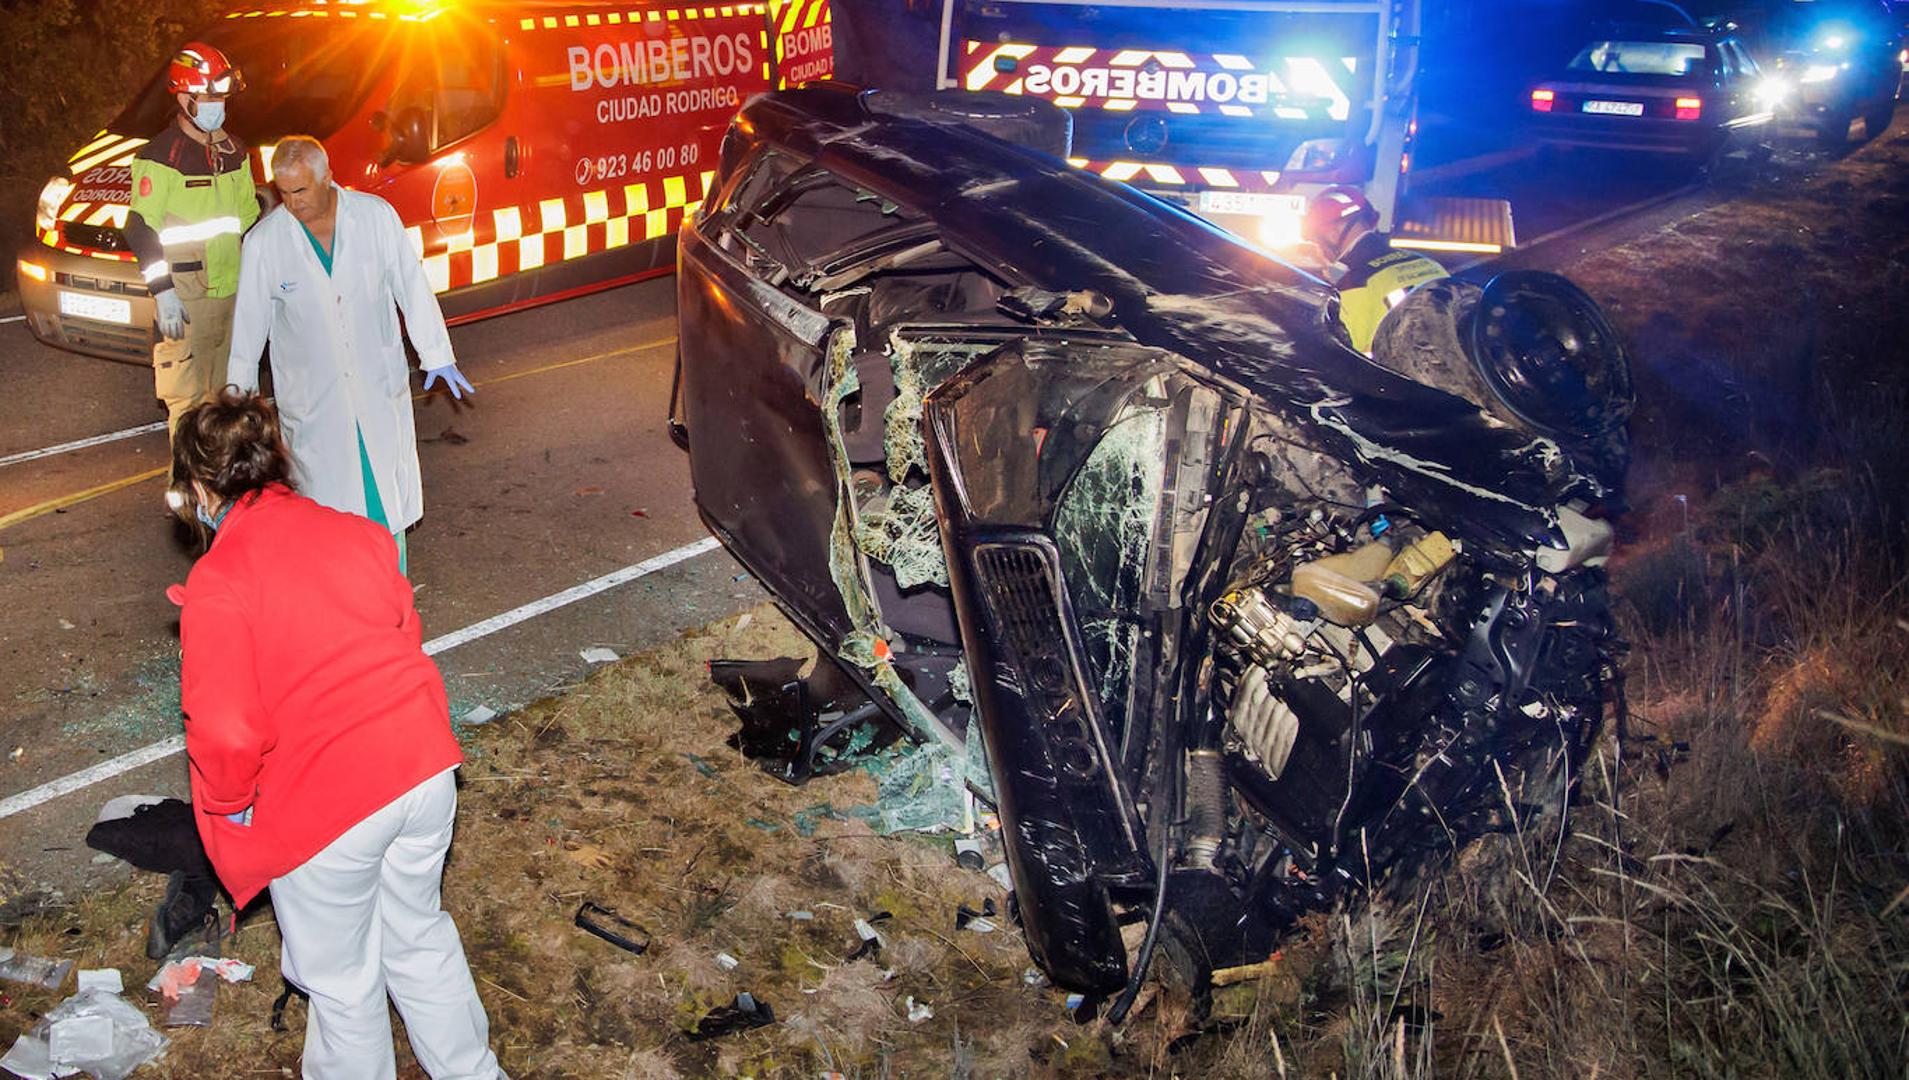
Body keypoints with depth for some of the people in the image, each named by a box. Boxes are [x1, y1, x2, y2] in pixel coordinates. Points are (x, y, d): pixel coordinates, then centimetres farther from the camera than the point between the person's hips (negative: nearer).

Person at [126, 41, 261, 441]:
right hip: (185, 297, -7)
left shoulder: (234, 151, 11)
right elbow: (142, 231, -12)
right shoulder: (160, 158, -10)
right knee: (188, 397, -5)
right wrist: (162, 291, -18)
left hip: (233, 290, 7)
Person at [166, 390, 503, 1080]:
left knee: (340, 978, 17)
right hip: (425, 766, 6)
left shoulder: (216, 584, -13)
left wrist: (230, 801, -1)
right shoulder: (356, 533, 5)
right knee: (419, 933, 27)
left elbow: (226, 732, -20)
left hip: (325, 805, -6)